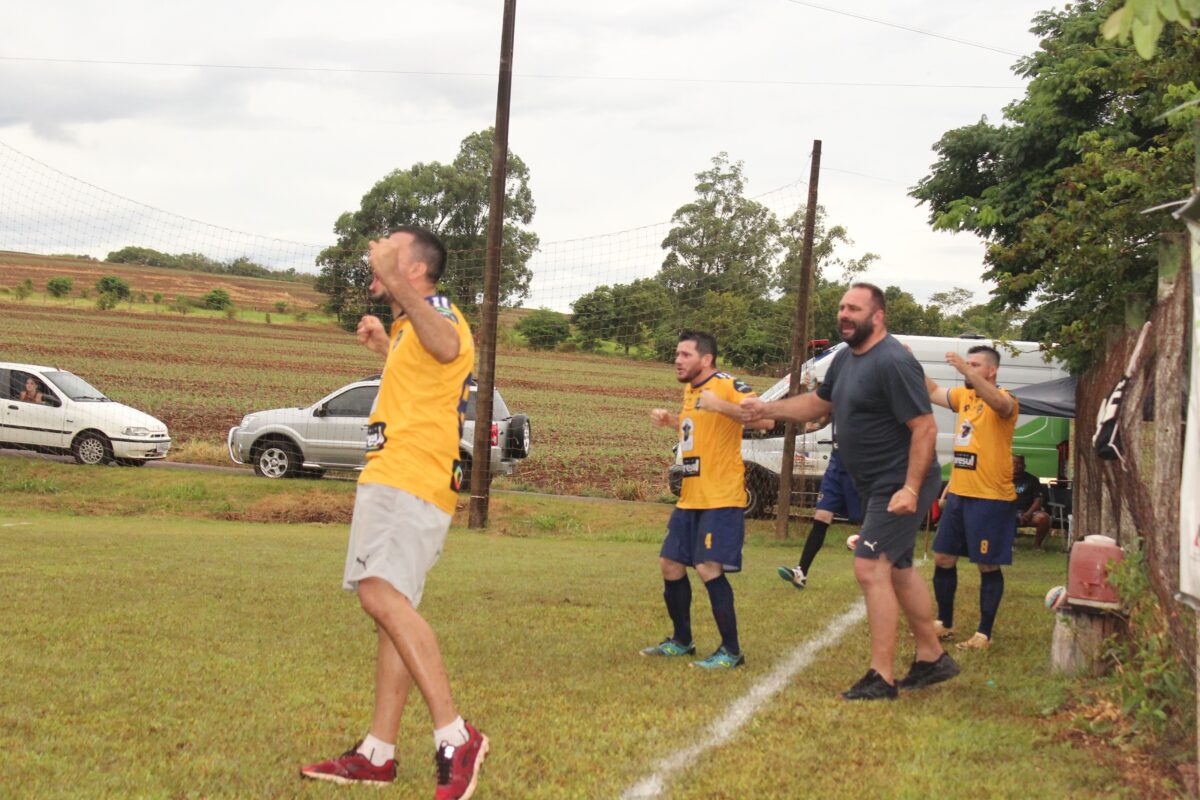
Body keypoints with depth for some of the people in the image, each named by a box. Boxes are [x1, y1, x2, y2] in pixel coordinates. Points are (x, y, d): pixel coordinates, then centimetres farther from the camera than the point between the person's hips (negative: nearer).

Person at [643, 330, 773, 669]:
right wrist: (671, 420, 15)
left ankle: (731, 651, -5)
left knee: (708, 568, -16)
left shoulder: (727, 385, -14)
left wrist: (720, 405, -37)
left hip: (721, 498, -9)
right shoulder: (689, 390, 13)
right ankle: (681, 641, 28)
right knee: (670, 564, 12)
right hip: (690, 498, 9)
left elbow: (765, 419, -28)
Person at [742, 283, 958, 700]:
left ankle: (881, 677, -8)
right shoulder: (845, 359, 9)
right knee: (898, 571, 18)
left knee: (871, 569, -14)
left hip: (902, 486, -10)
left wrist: (910, 488, -28)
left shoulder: (893, 362, -21)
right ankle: (931, 658, 32)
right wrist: (767, 409, 16)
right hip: (878, 487, 10)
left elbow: (925, 426, -23)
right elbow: (818, 403, 25)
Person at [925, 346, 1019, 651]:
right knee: (943, 559, 13)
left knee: (987, 566, 0)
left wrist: (966, 370, -44)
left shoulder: (1005, 401, -12)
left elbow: (998, 402, -35)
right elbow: (932, 392, 15)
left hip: (990, 499, -8)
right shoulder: (964, 395, 11)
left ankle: (984, 634, 8)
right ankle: (944, 623, 27)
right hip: (958, 494, 8)